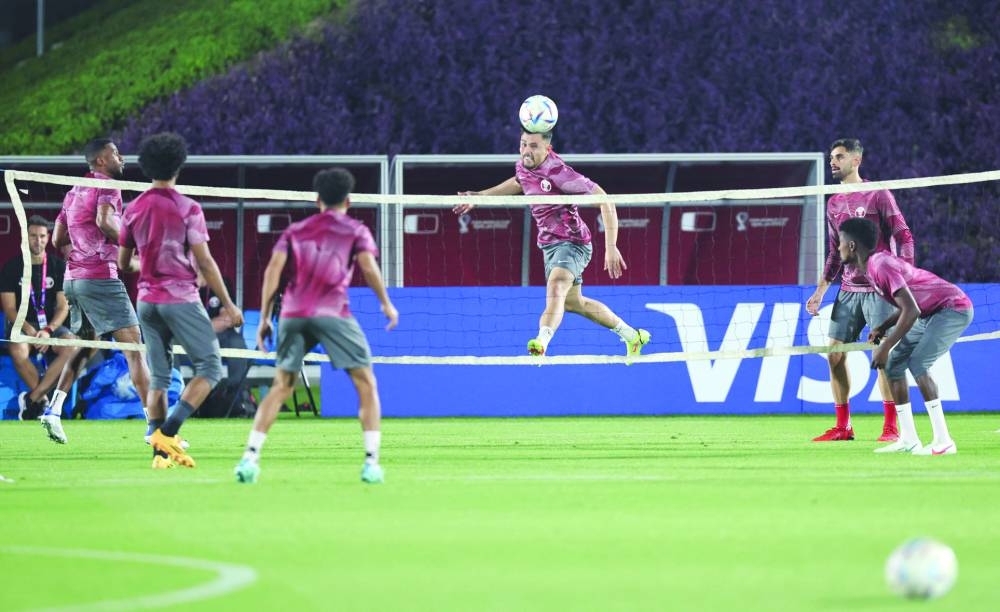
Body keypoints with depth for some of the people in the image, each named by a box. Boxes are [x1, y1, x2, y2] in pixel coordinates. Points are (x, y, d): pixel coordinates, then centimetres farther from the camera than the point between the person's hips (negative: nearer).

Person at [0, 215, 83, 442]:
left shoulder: (58, 266, 5)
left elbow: (63, 307, 1)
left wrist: (48, 330, -17)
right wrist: (30, 331, -20)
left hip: (51, 325, 2)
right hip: (22, 326, -2)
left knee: (73, 346, -32)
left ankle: (32, 398, -29)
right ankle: (46, 403, -27)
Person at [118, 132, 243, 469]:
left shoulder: (133, 210, 6)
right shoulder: (187, 209, -9)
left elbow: (123, 262, 12)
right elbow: (204, 262, -11)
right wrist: (228, 304, -4)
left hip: (147, 300, 6)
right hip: (181, 299, -6)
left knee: (158, 377, 10)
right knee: (209, 367, 1)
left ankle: (160, 452, 2)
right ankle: (168, 432, -14)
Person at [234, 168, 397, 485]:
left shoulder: (295, 231, 21)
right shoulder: (355, 230, 13)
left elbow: (273, 270, 9)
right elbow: (369, 268, -2)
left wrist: (264, 317, 10)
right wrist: (387, 304, 11)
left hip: (293, 313, 3)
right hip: (333, 313, -3)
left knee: (281, 386, 14)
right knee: (366, 385, 5)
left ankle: (250, 456, 3)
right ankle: (371, 462, -7)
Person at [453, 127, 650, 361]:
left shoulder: (558, 173, -27)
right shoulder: (522, 166, -2)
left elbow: (605, 201, -25)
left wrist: (611, 248, -29)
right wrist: (480, 196, 23)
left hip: (572, 242, -9)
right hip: (550, 245, 9)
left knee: (556, 288, -35)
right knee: (573, 302, 23)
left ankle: (541, 343, -59)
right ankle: (632, 336, 40)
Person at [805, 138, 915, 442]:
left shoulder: (878, 195, -3)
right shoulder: (834, 204, 15)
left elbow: (904, 237, -4)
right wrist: (821, 289, 13)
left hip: (878, 288, -6)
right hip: (848, 290, 6)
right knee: (835, 354, 0)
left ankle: (891, 426, -5)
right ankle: (843, 426, 8)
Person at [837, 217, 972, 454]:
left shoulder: (881, 265, -23)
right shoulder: (870, 266, 8)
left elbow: (911, 311, -28)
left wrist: (885, 347, -24)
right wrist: (883, 327, 1)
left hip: (954, 308, -10)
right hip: (931, 314, 10)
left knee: (918, 363, -23)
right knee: (894, 363, 6)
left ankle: (943, 441, -24)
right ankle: (908, 440, 8)